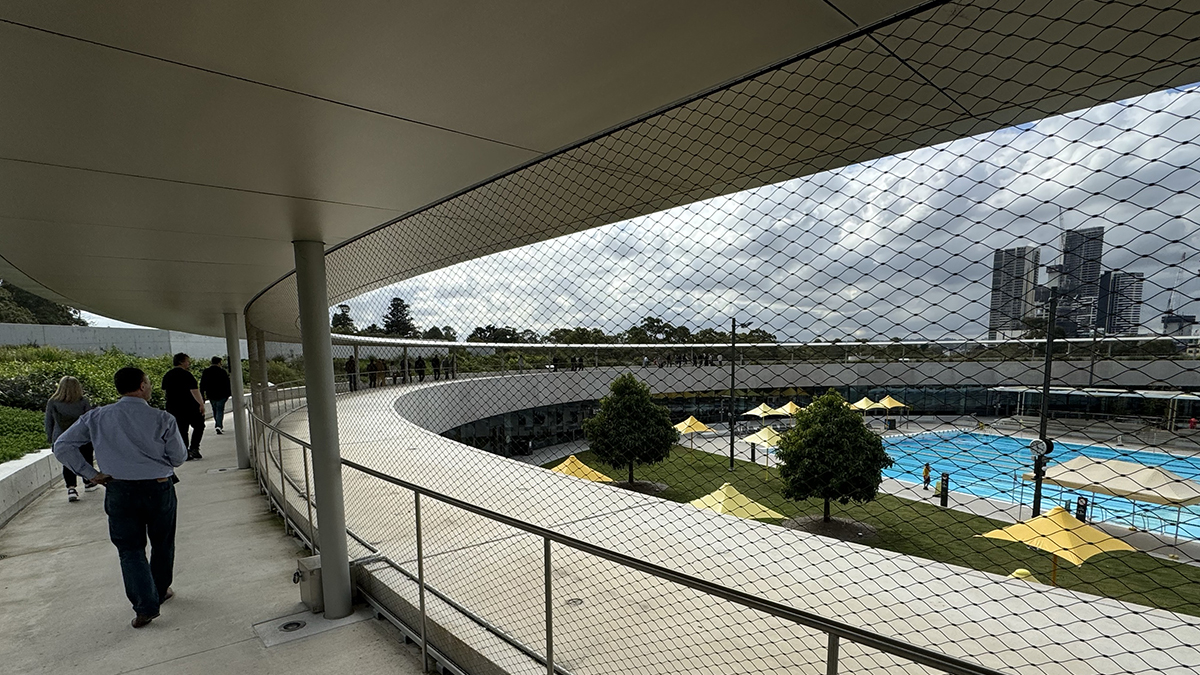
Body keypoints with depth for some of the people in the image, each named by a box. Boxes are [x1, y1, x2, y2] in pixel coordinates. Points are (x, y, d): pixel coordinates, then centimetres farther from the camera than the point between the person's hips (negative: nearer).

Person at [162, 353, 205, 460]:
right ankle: (194, 448, -2)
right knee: (198, 426, 8)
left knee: (181, 430, 11)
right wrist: (201, 404, -16)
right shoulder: (187, 375, -14)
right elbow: (194, 391, -20)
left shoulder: (167, 375, 10)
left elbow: (164, 391, 20)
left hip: (173, 408, 7)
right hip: (190, 407, -7)